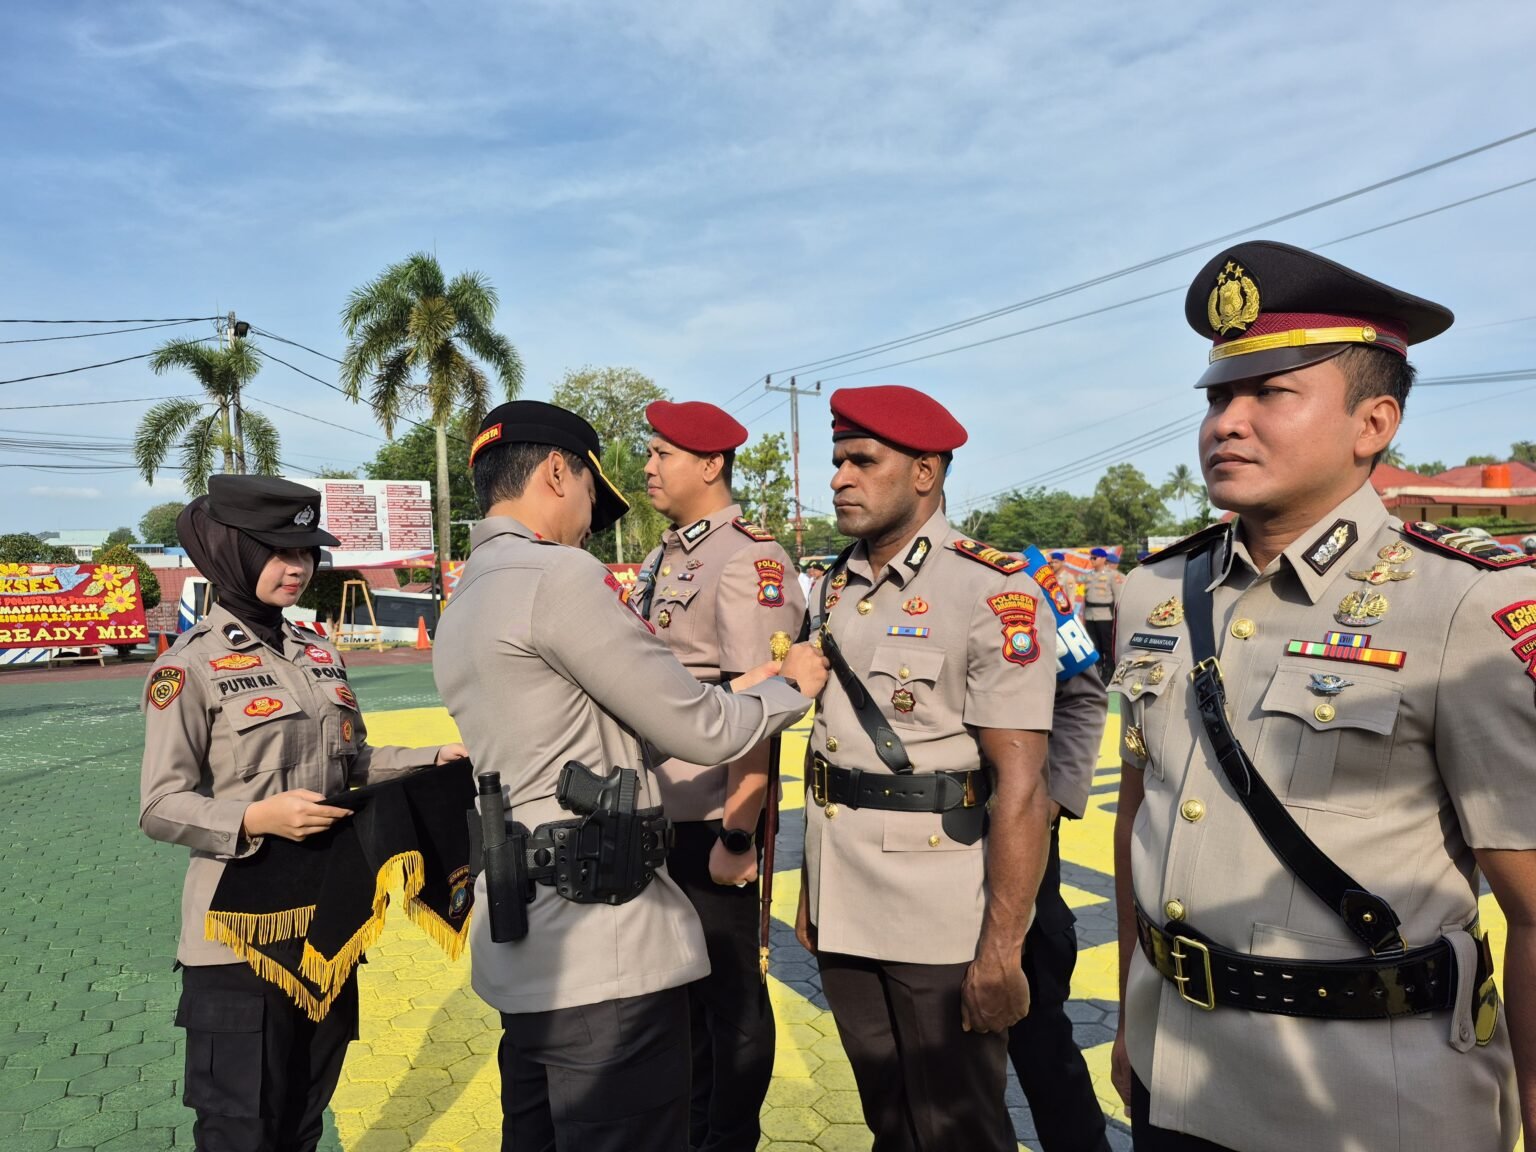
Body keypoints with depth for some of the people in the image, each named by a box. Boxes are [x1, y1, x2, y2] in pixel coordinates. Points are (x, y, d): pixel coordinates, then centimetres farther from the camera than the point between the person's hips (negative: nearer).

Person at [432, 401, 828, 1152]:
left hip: (526, 946, 10)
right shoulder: (557, 575, -16)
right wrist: (794, 686, 6)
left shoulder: (463, 606, 13)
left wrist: (734, 691, 16)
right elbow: (700, 734, -12)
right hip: (605, 951, -10)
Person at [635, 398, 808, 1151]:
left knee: (729, 988, 9)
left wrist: (738, 831, -23)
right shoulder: (662, 558, 11)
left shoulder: (748, 558, -16)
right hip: (658, 811, 9)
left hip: (713, 819, -9)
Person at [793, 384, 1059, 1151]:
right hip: (845, 913, 6)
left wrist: (1001, 950, -18)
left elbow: (1020, 783, -17)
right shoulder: (834, 588, 6)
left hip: (943, 924, -6)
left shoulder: (993, 593, -14)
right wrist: (810, 888, 11)